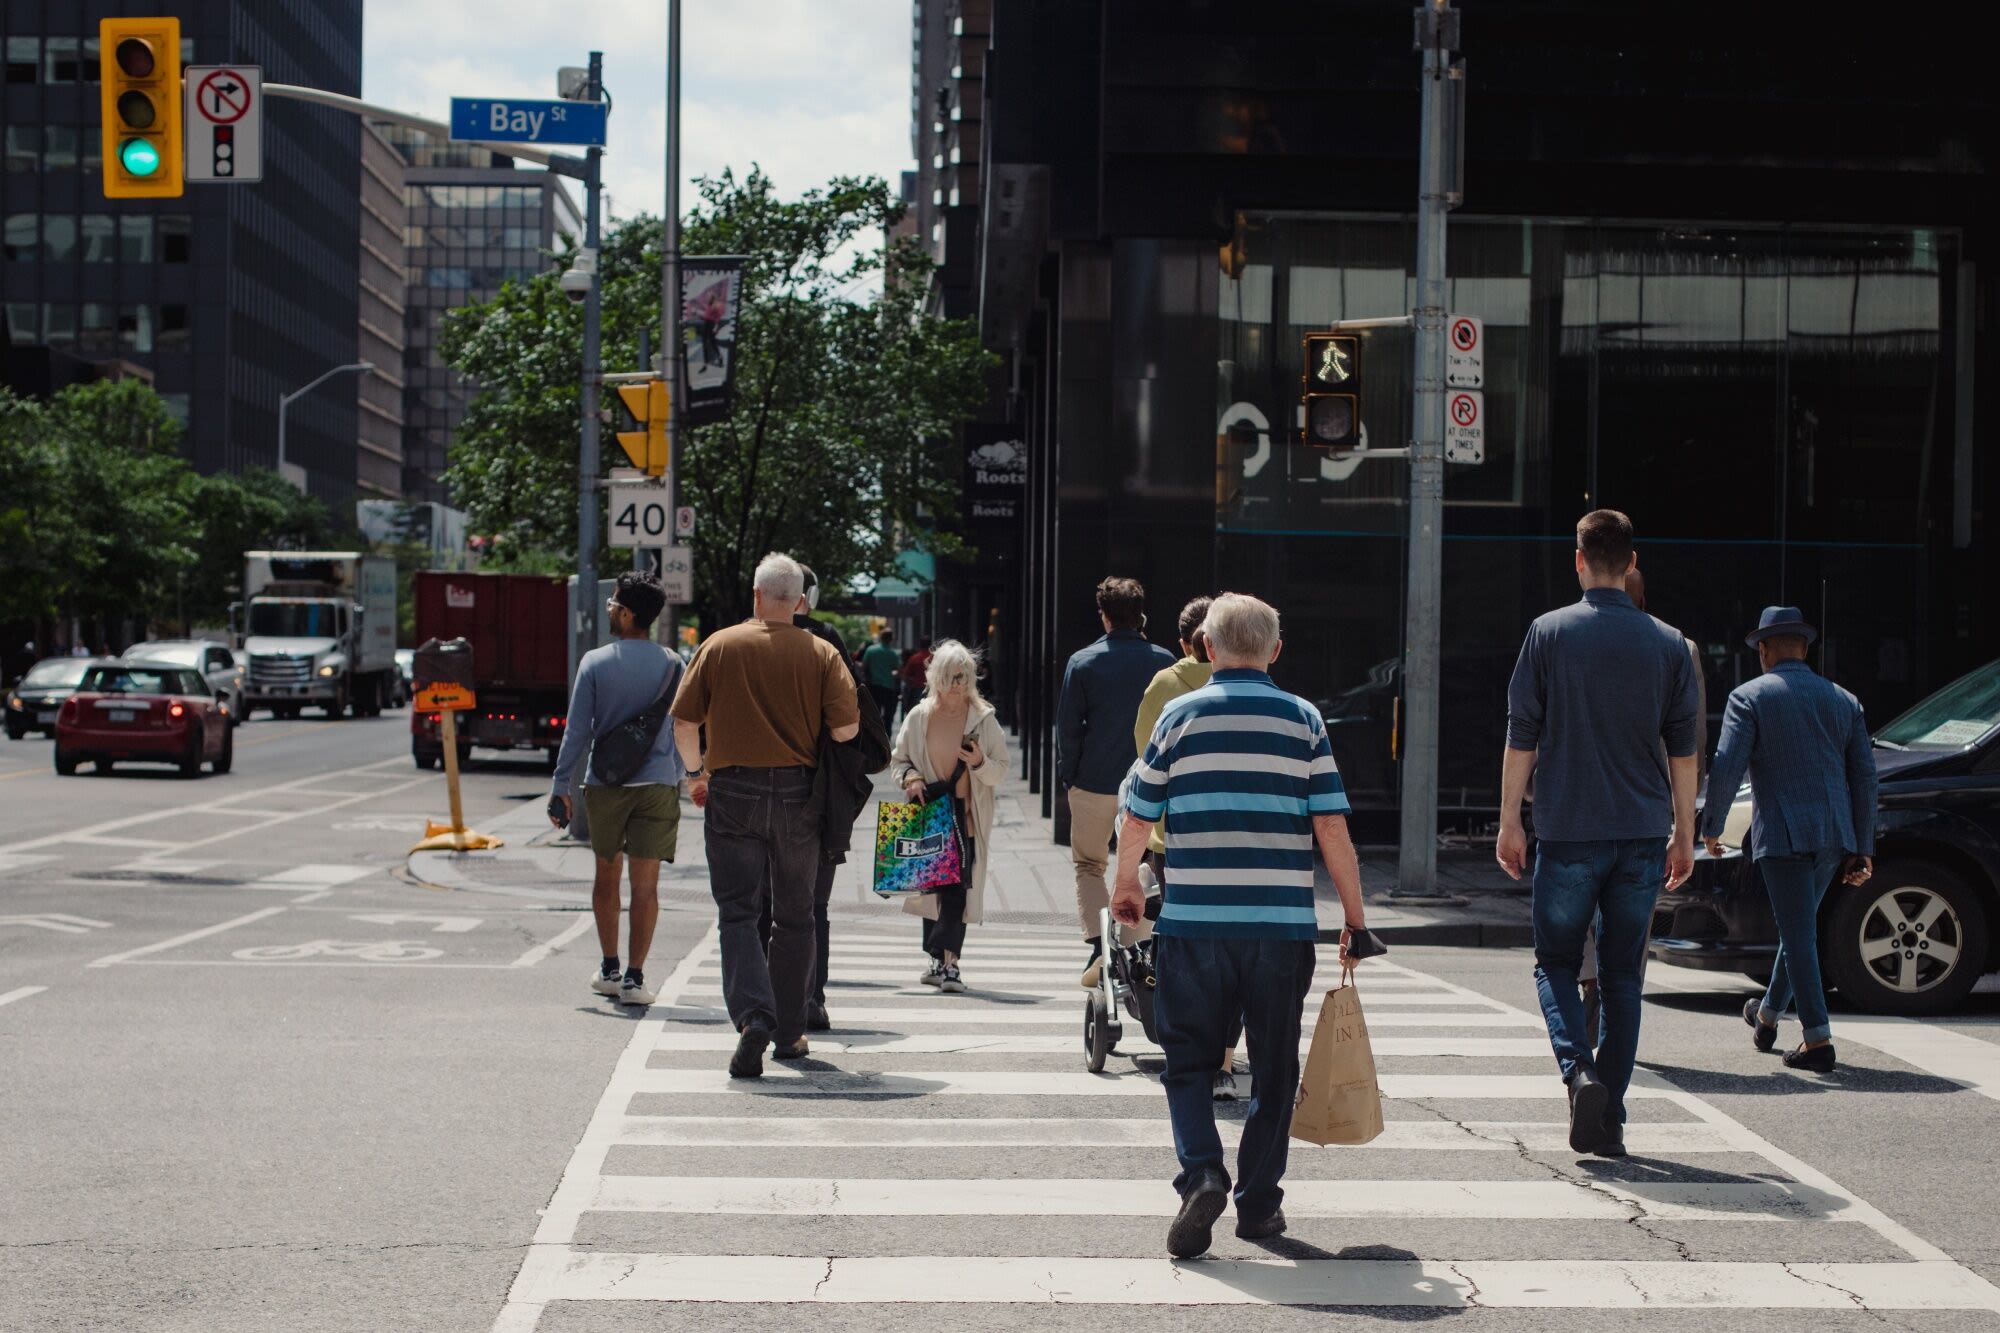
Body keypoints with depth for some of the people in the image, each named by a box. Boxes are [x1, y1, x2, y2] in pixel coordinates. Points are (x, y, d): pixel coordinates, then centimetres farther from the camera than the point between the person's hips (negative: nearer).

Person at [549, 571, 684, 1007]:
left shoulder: (594, 662, -3)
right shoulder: (671, 665, 0)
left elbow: (577, 731, -3)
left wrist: (562, 785, 1)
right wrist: (678, 778, 20)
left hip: (604, 785, 0)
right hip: (656, 783, 0)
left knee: (606, 875, 17)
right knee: (645, 884, -1)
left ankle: (609, 970, 25)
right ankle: (634, 978, -6)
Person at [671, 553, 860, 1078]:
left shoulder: (720, 646, -1)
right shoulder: (821, 654, -1)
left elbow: (684, 722, 1)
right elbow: (847, 728, -8)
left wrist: (695, 773, 19)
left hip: (733, 792, -1)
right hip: (797, 793, 1)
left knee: (738, 912, -1)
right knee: (794, 916, 13)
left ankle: (753, 1014, -22)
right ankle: (789, 1033, 19)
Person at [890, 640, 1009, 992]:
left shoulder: (984, 719, 1)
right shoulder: (918, 717, 6)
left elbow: (1001, 771, 3)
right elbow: (897, 760, 14)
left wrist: (980, 762, -17)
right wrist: (910, 777, -7)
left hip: (966, 817, -2)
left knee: (957, 888, -13)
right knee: (930, 884, 7)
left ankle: (947, 961, -14)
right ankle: (941, 960, 19)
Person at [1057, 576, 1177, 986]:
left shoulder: (1083, 662, -4)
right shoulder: (1163, 662, 0)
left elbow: (1067, 725, -2)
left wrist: (1067, 776, 6)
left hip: (1094, 783, -1)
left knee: (1088, 864, 12)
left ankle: (1097, 945, -5)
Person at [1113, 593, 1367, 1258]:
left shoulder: (1180, 715, 2)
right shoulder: (1304, 720, 3)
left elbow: (1137, 819, 6)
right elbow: (1331, 828, -2)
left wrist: (1125, 885, 24)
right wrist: (1355, 915, 6)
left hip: (1194, 922, -1)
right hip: (1282, 924, 1)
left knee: (1188, 1058, 9)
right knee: (1273, 1066, 13)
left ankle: (1202, 1172, -11)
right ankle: (1258, 1201, 16)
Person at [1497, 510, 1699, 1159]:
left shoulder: (1549, 632, -3)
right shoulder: (1668, 643, 4)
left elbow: (1522, 735, -3)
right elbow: (1683, 749, 7)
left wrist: (1509, 820, 4)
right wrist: (1684, 834, 14)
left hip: (1569, 832, -2)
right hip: (1643, 836, 2)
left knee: (1556, 963, 10)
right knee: (1623, 976, 9)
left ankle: (1578, 1070, -14)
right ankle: (1608, 1118, 8)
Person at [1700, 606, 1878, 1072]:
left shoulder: (1749, 697, -2)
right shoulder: (1843, 700, 12)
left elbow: (1726, 767, -12)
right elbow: (1865, 776, 10)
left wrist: (1711, 826, 1)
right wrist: (1862, 849, 13)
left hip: (1783, 836, -6)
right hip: (1834, 837, 6)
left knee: (1799, 934, -5)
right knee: (1800, 926, 20)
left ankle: (1818, 1041, -10)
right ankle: (1767, 1016, 37)